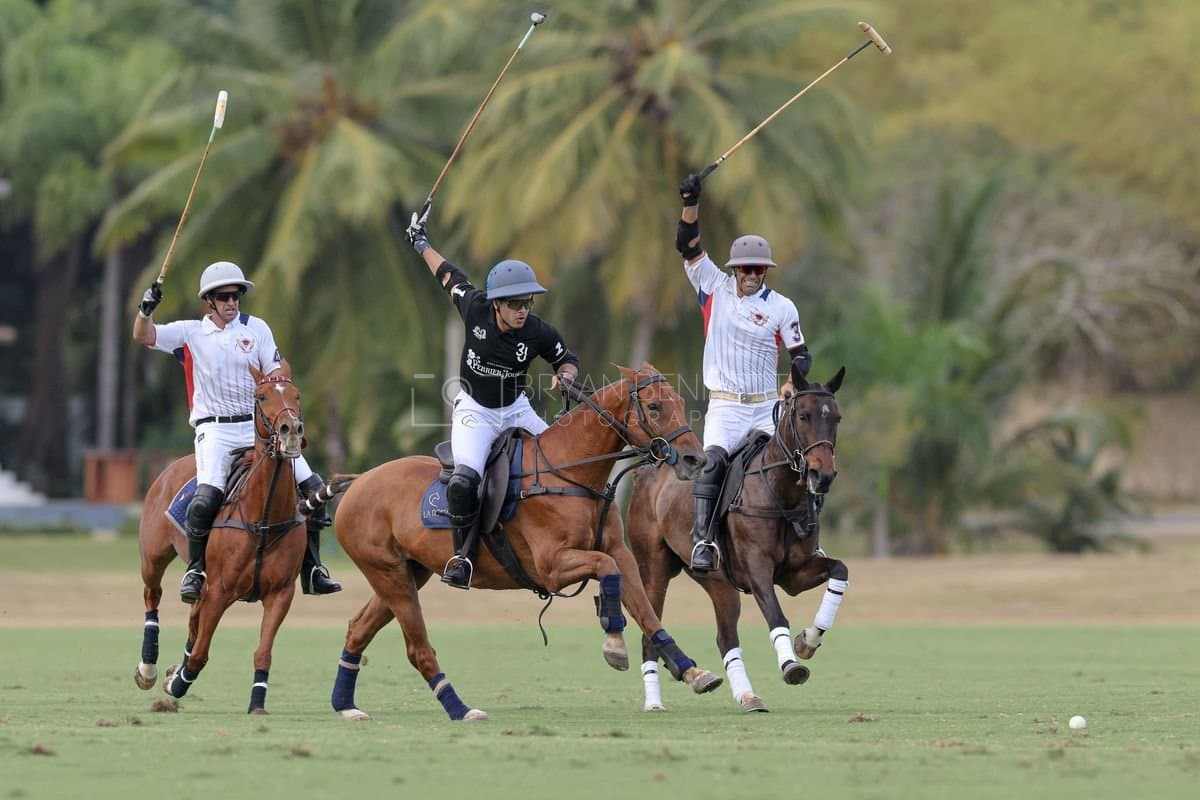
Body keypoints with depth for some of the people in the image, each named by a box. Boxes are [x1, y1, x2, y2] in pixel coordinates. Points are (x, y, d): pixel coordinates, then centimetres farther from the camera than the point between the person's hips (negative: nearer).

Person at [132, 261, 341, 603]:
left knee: (312, 486, -4)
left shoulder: (256, 328, 7)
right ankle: (195, 571, -10)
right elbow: (143, 336, -6)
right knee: (208, 496, -27)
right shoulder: (190, 333, 4)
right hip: (215, 430, -3)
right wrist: (146, 309, -25)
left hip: (258, 425, 3)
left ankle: (311, 570, 7)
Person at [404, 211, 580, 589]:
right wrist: (421, 244, 14)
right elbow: (450, 276, 1)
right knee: (465, 480, -26)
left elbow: (568, 360, 1)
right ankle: (463, 554, -12)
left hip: (516, 409, 3)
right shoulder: (475, 307, -20)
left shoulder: (538, 332, -18)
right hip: (474, 410, -3)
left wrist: (565, 376, -23)